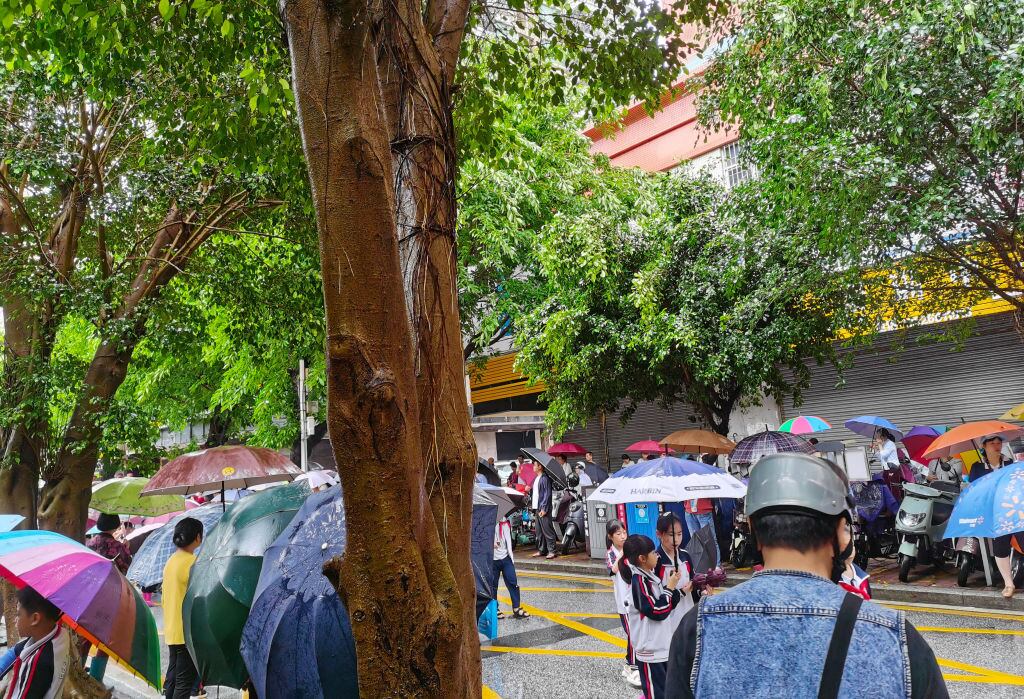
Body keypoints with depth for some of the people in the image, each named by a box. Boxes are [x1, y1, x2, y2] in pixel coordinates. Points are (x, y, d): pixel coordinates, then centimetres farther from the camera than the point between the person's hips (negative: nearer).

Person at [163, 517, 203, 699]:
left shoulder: (170, 561, 10)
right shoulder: (192, 562, -16)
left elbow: (165, 597, 17)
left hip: (172, 632, 9)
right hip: (188, 632, -9)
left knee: (172, 678, 14)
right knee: (185, 681, -3)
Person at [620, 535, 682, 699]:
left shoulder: (651, 576, 5)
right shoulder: (639, 581, -21)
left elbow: (669, 606, 11)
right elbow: (658, 611, -22)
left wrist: (674, 588, -4)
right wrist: (669, 587, -15)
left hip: (661, 646, 9)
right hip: (650, 649, -9)